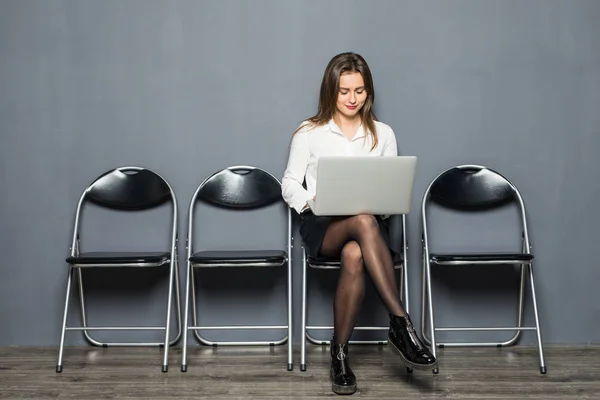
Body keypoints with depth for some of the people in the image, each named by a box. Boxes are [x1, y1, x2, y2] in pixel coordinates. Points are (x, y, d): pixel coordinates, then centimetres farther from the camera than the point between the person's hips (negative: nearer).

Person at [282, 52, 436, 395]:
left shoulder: (383, 134, 12)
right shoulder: (309, 133, 7)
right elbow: (290, 184, 7)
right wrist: (313, 202, -14)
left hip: (369, 224, 2)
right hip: (322, 225, -2)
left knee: (354, 256, -38)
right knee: (364, 223, -39)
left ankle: (340, 352, -26)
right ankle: (402, 324, -38)